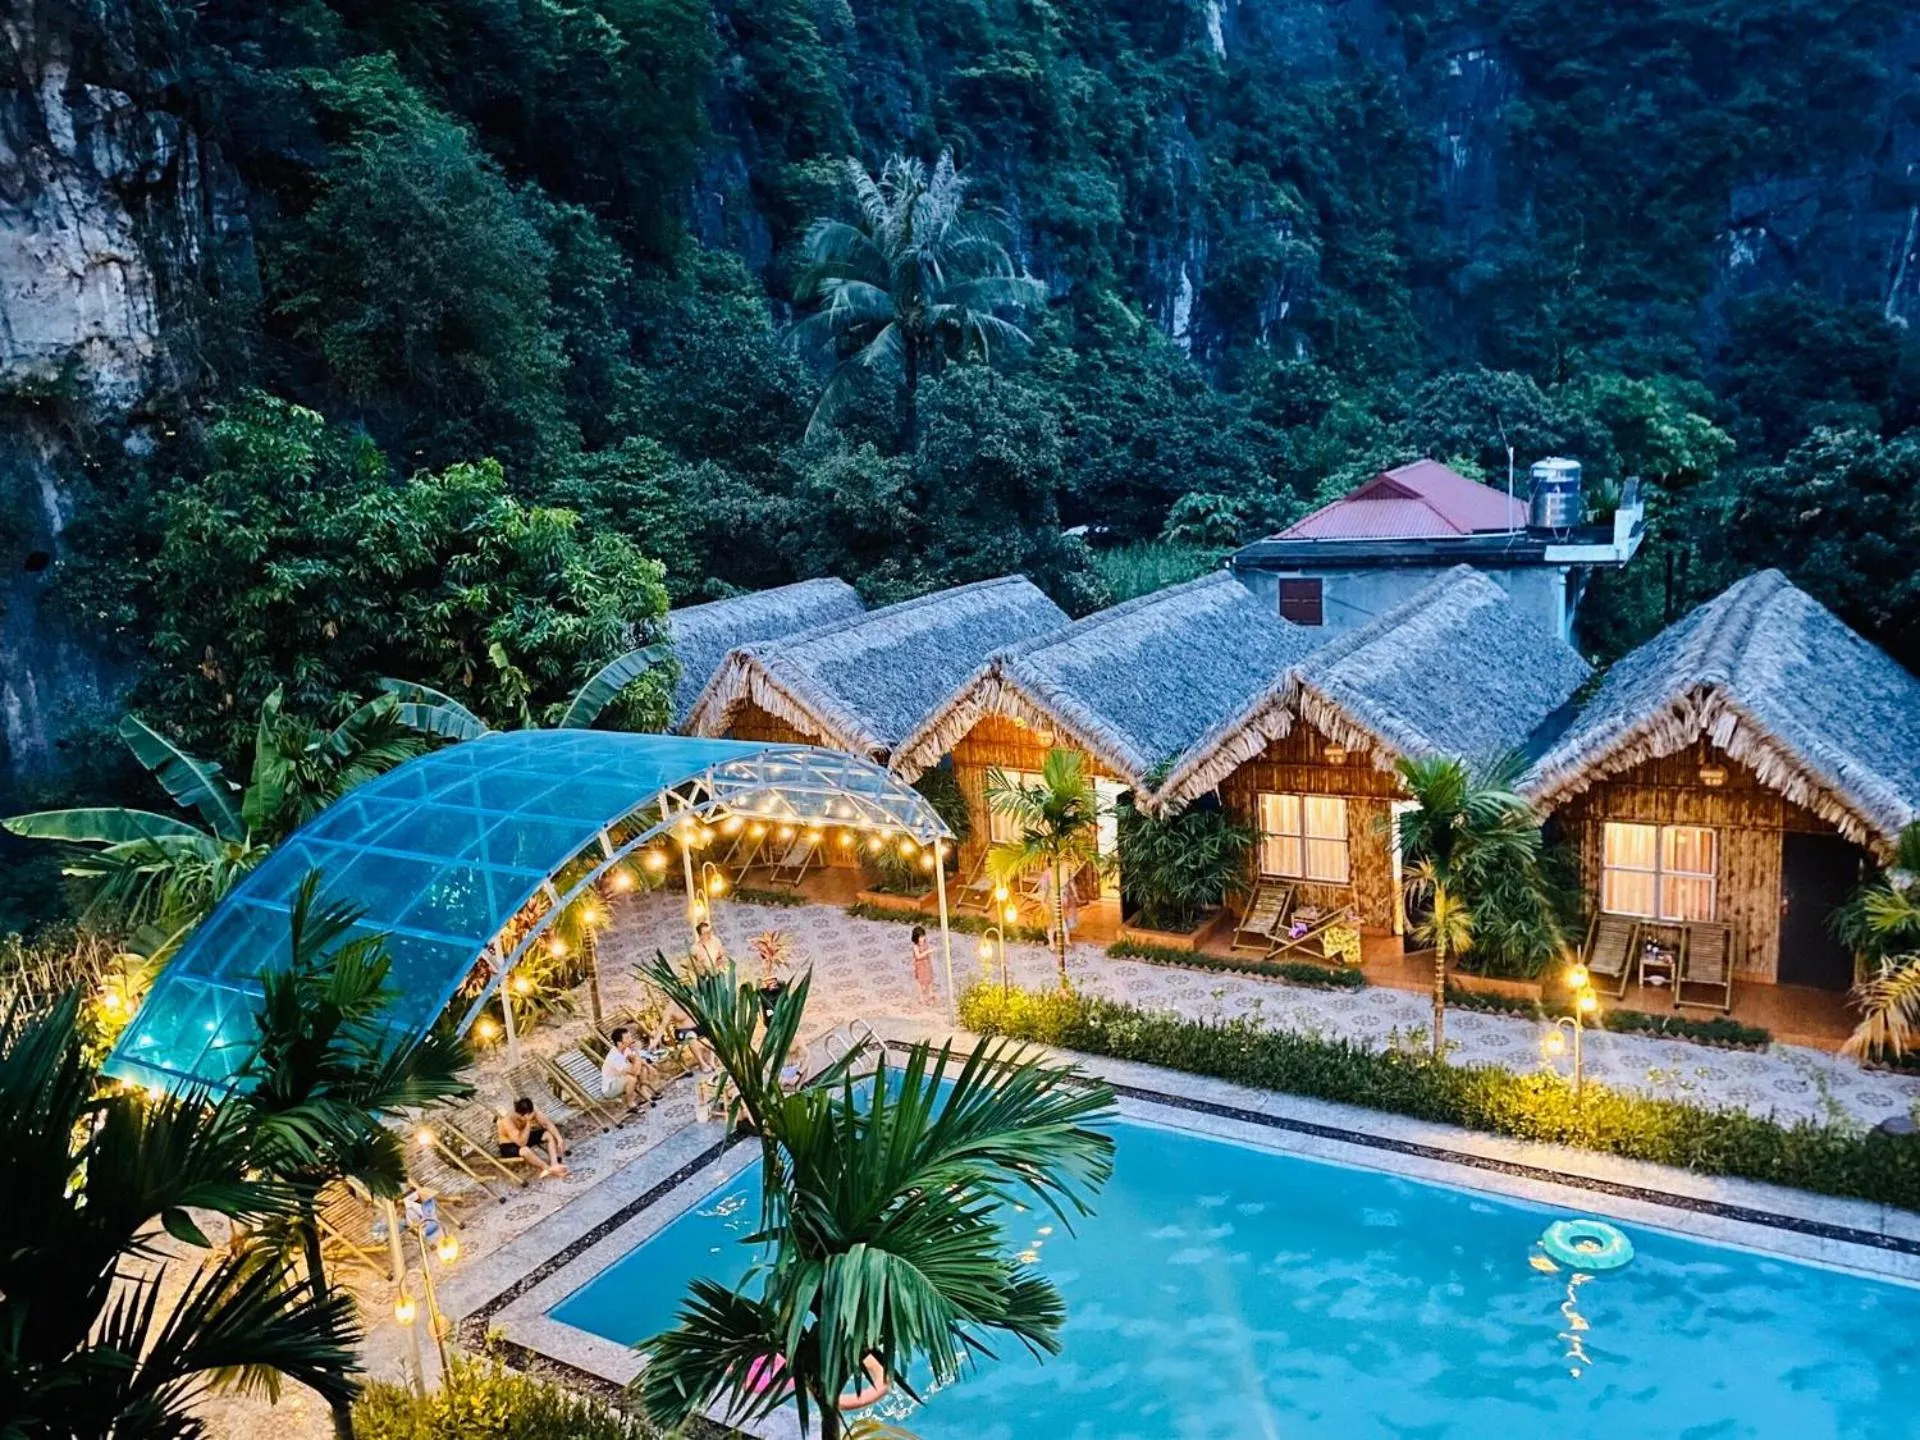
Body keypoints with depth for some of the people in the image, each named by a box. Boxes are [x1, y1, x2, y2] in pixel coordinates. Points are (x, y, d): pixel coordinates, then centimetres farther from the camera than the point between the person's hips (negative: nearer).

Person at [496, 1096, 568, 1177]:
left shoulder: (532, 1113, -19)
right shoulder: (508, 1120, -34)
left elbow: (548, 1124, -12)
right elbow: (522, 1143, -37)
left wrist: (559, 1139, -23)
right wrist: (528, 1122, -41)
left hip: (523, 1137, 7)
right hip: (508, 1145, -7)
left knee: (550, 1134, -10)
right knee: (525, 1150, -39)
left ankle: (554, 1165, -22)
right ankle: (549, 1169, -22)